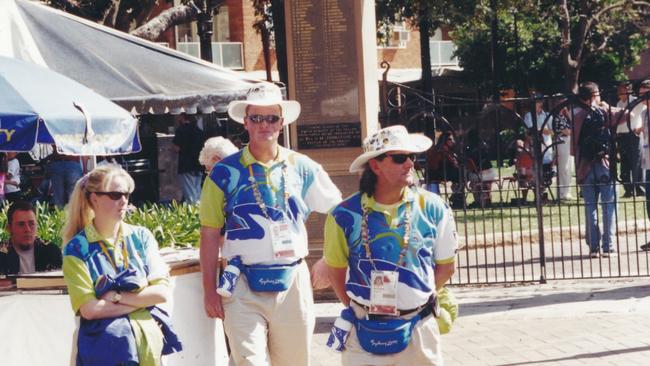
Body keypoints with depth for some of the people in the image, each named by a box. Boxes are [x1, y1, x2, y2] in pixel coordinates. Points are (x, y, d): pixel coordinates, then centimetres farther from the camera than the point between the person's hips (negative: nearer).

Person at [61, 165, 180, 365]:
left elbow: (162, 292, -2)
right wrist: (143, 299, -8)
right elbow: (89, 309, -12)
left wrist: (116, 297, -11)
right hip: (106, 347, -3)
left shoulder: (141, 236, 6)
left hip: (149, 340, 3)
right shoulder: (77, 248, -4)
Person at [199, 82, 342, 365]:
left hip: (293, 285, 3)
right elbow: (210, 235, 1)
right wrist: (209, 290, -3)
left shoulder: (302, 168, 6)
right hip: (243, 289, -3)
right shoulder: (225, 173, 0)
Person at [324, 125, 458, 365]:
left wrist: (415, 300, 0)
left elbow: (445, 266, 6)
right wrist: (359, 309, 2)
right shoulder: (345, 215, -6)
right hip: (364, 331, -1)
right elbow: (336, 270, 6)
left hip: (418, 329, 1)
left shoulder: (432, 208, -3)